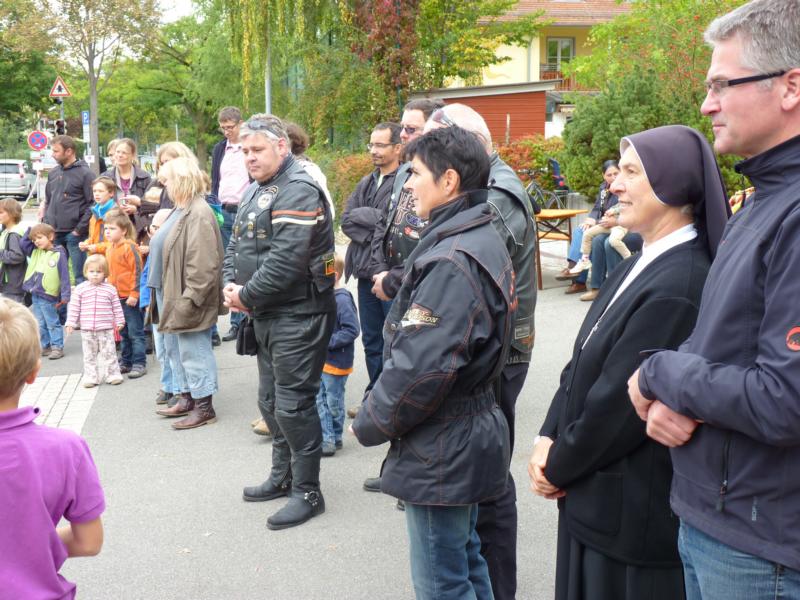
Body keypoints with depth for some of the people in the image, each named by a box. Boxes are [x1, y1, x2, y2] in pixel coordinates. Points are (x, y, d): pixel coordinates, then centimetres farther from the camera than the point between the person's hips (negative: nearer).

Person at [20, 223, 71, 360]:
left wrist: (65, 295, -15)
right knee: (40, 324, 14)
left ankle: (57, 347, 8)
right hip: (35, 294, 7)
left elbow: (64, 276, -12)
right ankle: (45, 346, 23)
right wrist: (31, 229, 5)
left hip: (47, 295, -7)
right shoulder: (35, 252, 9)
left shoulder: (59, 254, -11)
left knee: (52, 323, 2)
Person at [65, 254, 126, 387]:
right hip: (87, 330, 1)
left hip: (106, 329, -1)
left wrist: (120, 321, 7)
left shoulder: (110, 289, 0)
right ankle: (91, 377, 17)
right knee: (89, 355, 9)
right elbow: (74, 307, 2)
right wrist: (70, 323, -1)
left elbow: (116, 307, 6)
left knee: (109, 353, 4)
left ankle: (113, 375, 14)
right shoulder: (80, 289, 1)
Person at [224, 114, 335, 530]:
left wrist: (247, 296, -16)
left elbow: (285, 261, -26)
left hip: (297, 316, -10)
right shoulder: (257, 189, 15)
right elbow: (237, 243, 18)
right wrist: (231, 284, -1)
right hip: (266, 315, 10)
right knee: (270, 399, 19)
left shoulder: (298, 191, -17)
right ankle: (283, 477, 34)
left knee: (293, 403, -5)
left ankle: (308, 492, 9)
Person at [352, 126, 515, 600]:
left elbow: (419, 368, -28)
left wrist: (371, 423, -13)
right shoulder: (485, 241, 8)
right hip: (473, 432, 10)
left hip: (441, 452, -10)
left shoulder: (452, 261, -24)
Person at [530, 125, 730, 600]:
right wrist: (548, 439, -1)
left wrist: (558, 468, -9)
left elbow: (618, 402, -23)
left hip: (632, 515, -8)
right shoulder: (644, 264, 5)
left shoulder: (679, 287, -25)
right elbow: (583, 363, 8)